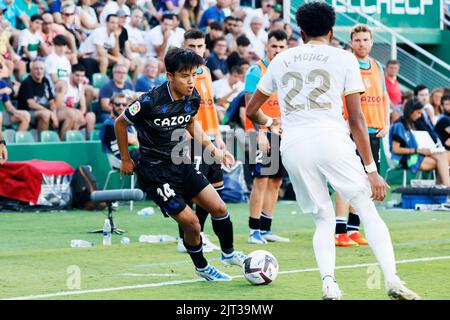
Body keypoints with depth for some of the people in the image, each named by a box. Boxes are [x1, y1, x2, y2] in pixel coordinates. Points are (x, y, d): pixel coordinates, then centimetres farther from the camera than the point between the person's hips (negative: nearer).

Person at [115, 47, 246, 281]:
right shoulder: (151, 101, -23)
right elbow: (120, 123, -7)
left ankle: (228, 253, 29)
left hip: (181, 164, 6)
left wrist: (212, 149, 9)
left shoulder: (193, 98, -4)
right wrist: (125, 160, 2)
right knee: (191, 224, -7)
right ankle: (201, 267, 20)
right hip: (155, 172, -6)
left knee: (219, 208, 3)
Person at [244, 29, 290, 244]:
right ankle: (254, 231, -9)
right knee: (261, 180, -11)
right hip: (262, 133, -7)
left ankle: (266, 229, 14)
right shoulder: (256, 71, -7)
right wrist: (260, 132, -20)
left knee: (276, 182, 8)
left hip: (282, 135, 7)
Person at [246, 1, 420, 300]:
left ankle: (328, 282, -8)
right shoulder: (344, 59, 9)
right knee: (368, 210, 5)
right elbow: (356, 119, 4)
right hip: (331, 141, -3)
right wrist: (371, 169, 5)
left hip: (293, 147, 3)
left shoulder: (281, 60, 19)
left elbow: (252, 110, 27)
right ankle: (392, 280, -11)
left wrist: (268, 122, 49)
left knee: (324, 219, 14)